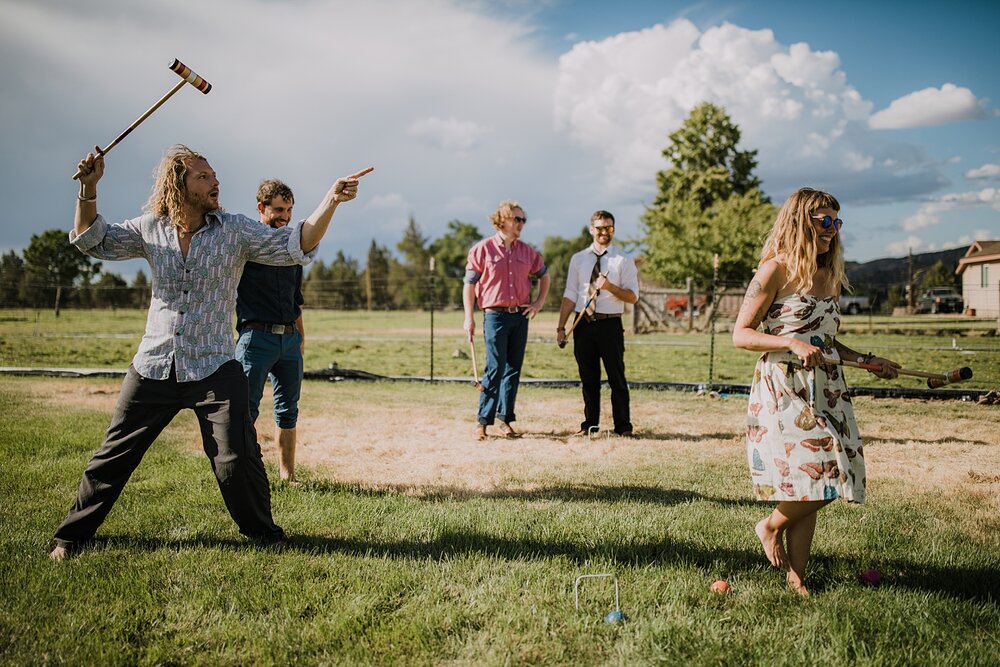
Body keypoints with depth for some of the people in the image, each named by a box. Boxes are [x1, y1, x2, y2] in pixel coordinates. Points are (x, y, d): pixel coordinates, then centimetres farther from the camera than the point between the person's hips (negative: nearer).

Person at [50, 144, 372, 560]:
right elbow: (93, 241, 13)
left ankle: (263, 533, 15)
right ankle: (72, 534, 30)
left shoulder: (235, 230, -4)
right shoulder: (151, 229, 4)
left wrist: (332, 200, -27)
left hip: (213, 369, -2)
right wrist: (88, 188, -1)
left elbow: (296, 245, -14)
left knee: (237, 460, -9)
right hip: (153, 368, 3)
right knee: (114, 454, 11)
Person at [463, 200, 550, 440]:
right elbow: (469, 284, -2)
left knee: (513, 369, 6)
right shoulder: (483, 249, -3)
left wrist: (539, 302, 13)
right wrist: (469, 318, -7)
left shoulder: (527, 251, 10)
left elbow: (544, 275, 25)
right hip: (495, 315, -5)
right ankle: (483, 421, 0)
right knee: (495, 368, -9)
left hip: (521, 315, 5)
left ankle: (505, 419, 14)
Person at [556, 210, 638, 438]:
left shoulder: (624, 260, 1)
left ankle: (623, 427, 9)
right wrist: (561, 327, 4)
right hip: (583, 324, 3)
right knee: (588, 378, 10)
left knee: (617, 378, 1)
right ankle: (590, 424, 20)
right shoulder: (578, 259, 10)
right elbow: (570, 295, 9)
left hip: (610, 324, -3)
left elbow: (633, 297, -4)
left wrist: (610, 286, -21)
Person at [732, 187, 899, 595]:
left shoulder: (829, 275, 15)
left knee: (821, 483, 4)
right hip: (783, 388, -7)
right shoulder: (776, 270, -6)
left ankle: (797, 578, 13)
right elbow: (740, 335, -9)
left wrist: (867, 360, 14)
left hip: (826, 390, 7)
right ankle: (771, 526, 13)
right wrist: (792, 343, -21)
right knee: (818, 473, -16)